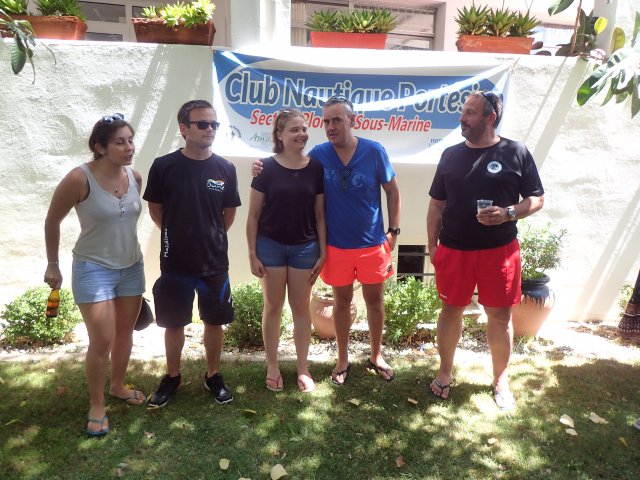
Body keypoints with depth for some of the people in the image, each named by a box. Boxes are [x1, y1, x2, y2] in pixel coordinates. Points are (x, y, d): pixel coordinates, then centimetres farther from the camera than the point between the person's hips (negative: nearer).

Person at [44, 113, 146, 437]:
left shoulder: (135, 177, -5)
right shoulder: (80, 178, -19)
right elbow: (52, 222, -7)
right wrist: (52, 265, 1)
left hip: (132, 267, 5)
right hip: (93, 269, -5)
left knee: (125, 331, 17)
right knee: (102, 341, -3)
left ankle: (118, 386, 40)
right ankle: (96, 406, 19)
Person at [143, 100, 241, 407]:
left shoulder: (225, 169, -3)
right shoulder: (164, 166, -8)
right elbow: (155, 210, 3)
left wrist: (211, 237, 11)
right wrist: (179, 236, 7)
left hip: (215, 263, 1)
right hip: (175, 262, -1)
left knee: (214, 321, 13)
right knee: (174, 323, 13)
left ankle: (213, 376, 33)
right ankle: (172, 377, 34)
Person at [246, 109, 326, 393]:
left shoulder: (315, 168, -1)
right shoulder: (267, 168, -7)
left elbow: (320, 215, 3)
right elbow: (253, 215, -4)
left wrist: (323, 253, 1)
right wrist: (252, 253, -6)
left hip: (305, 247, 2)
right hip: (271, 245, -1)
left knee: (301, 307, 11)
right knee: (273, 307, 10)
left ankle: (303, 368, 26)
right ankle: (272, 367, 26)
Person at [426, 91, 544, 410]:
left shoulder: (516, 153, -2)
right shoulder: (451, 154, 5)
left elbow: (537, 199, 2)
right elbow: (436, 204, 9)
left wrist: (509, 213, -18)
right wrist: (432, 245, 4)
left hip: (499, 249, -1)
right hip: (453, 249, 2)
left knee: (500, 316, 8)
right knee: (451, 311, 11)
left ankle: (501, 378, 29)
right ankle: (445, 371, 30)